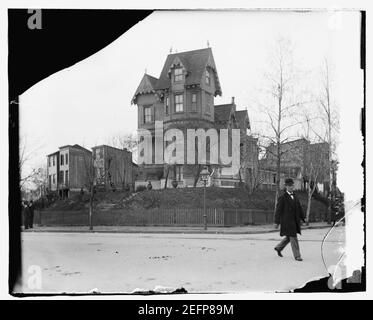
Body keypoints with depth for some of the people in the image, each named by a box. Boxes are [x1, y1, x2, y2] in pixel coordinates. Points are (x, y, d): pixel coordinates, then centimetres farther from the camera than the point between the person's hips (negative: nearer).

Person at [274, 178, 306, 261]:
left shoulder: (294, 196, 14)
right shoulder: (282, 198, -9)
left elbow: (299, 208, 15)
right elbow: (278, 210, -10)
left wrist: (303, 218, 10)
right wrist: (277, 222, -12)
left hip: (294, 221, 8)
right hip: (287, 221, -8)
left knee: (289, 237, 16)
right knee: (293, 238, -6)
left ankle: (278, 248, 34)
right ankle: (297, 256, 2)